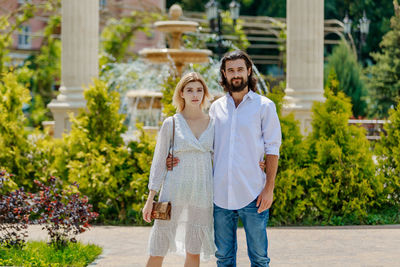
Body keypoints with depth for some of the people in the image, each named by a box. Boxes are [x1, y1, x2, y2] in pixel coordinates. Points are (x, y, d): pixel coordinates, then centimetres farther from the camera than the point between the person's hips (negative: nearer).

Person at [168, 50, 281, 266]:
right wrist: (180, 159, 1)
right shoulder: (216, 108, 12)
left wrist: (269, 188, -9)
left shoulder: (264, 106, 2)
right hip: (220, 193, 3)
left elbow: (272, 150, -1)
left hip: (253, 194, -3)